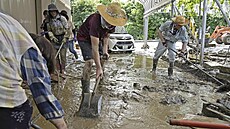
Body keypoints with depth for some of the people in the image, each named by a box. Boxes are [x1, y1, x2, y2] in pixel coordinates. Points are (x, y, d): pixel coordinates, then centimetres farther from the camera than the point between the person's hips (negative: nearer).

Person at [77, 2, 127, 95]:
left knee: (102, 60, 6)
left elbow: (106, 36, 0)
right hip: (84, 38, -7)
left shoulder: (112, 22, -18)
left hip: (97, 38, 7)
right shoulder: (95, 21, -40)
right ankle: (85, 91, -16)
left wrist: (105, 51, -13)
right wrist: (98, 68, -43)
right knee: (89, 61, -21)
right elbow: (94, 47, -42)